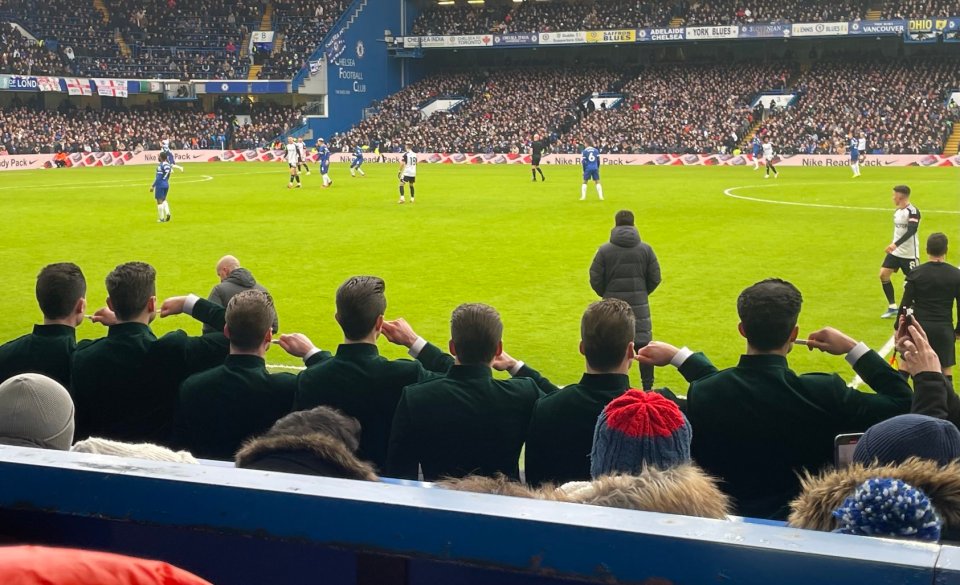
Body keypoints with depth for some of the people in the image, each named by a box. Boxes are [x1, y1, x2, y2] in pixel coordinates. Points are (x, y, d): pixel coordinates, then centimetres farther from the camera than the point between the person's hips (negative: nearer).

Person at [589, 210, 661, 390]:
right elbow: (655, 278, 1)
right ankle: (648, 386, 10)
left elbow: (595, 280, -5)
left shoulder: (604, 250, -5)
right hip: (639, 306, 1)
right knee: (643, 345, 7)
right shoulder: (645, 249, 0)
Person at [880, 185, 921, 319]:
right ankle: (892, 308, 5)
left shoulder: (913, 212, -17)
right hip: (895, 251, 8)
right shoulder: (897, 211, 9)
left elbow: (911, 231, -29)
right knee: (883, 274, -3)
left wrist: (895, 244, -39)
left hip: (909, 254, -8)